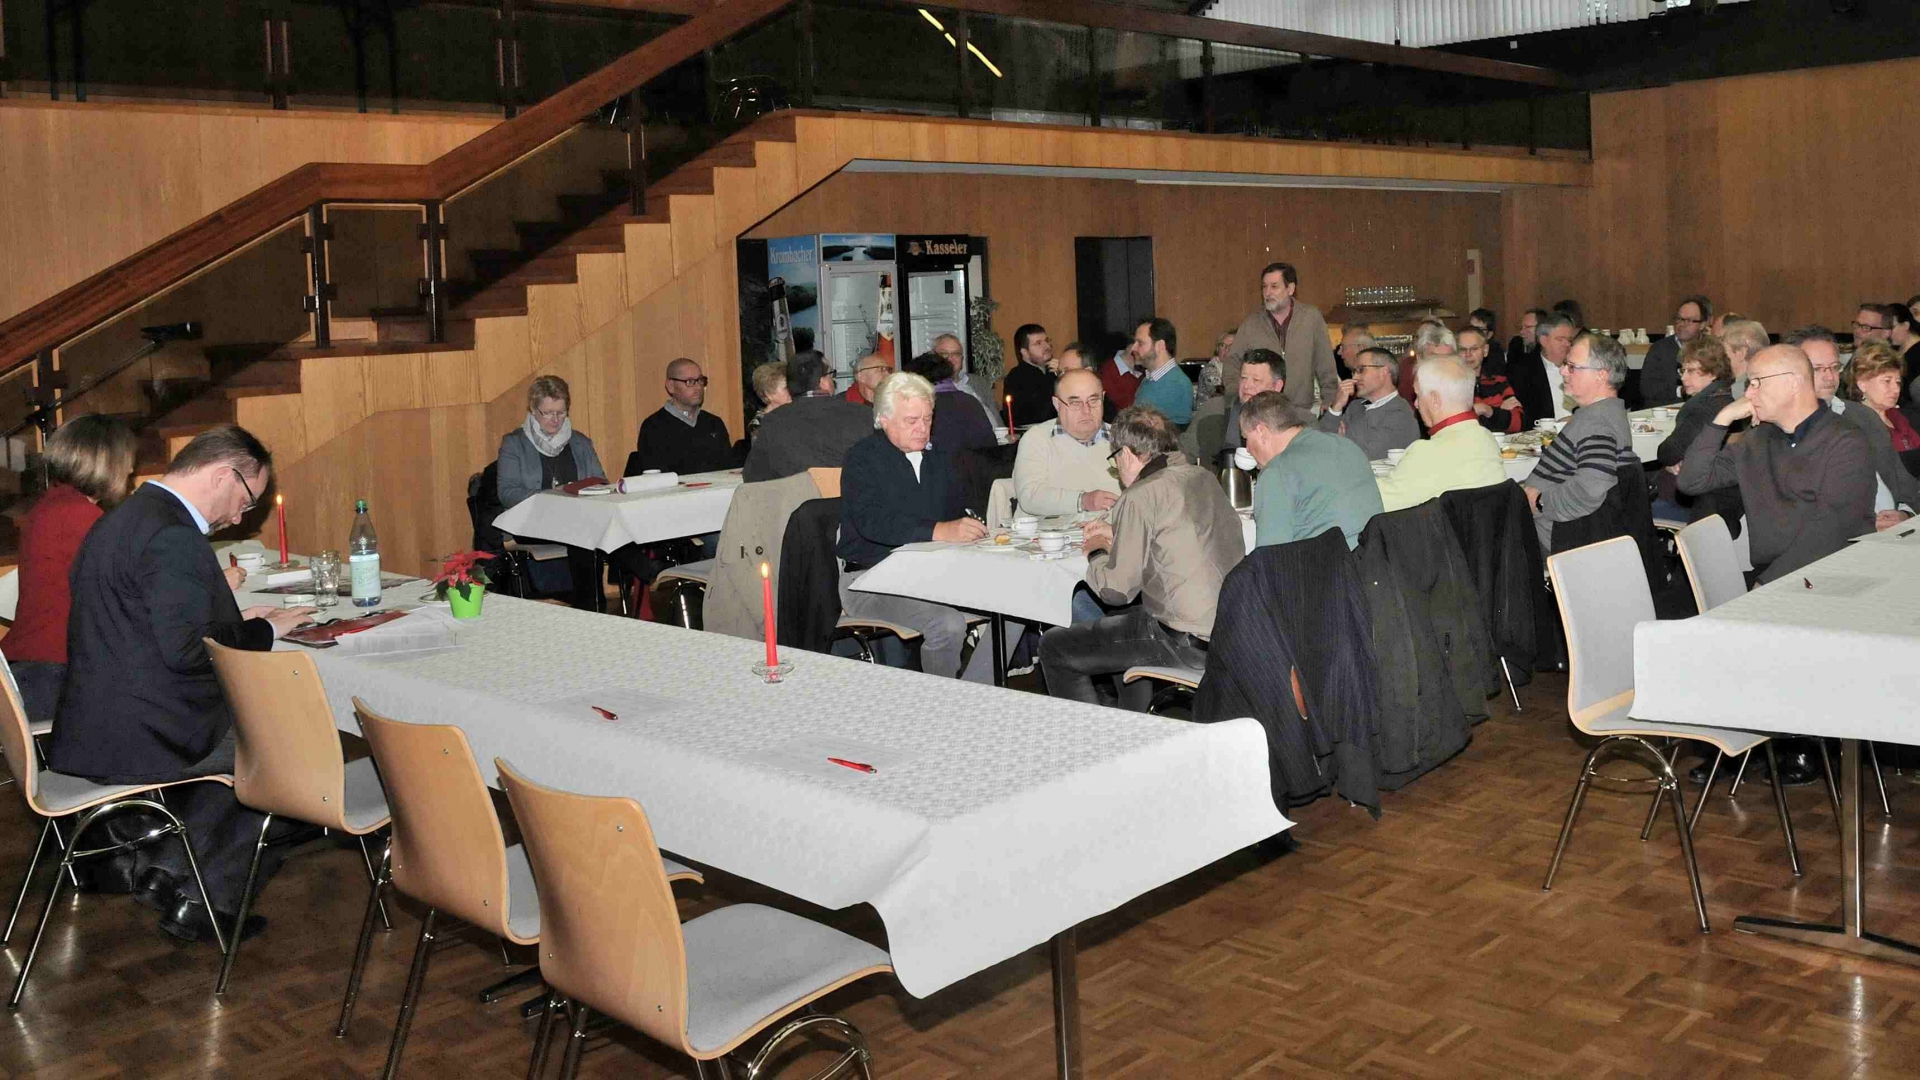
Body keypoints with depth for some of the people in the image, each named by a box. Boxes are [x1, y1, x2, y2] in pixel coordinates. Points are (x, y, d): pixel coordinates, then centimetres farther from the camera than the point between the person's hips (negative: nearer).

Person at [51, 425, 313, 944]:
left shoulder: (122, 518, 12)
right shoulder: (172, 535, -21)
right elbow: (185, 649, -24)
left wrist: (233, 620, 12)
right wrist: (264, 630, -9)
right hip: (140, 738, -10)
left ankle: (163, 871, 24)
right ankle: (206, 901, 11)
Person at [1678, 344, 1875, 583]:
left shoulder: (1847, 444, -5)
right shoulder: (1758, 441, 15)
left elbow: (1827, 534, -15)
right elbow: (1691, 482, 9)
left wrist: (1767, 584, -22)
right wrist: (1722, 419, 2)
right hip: (1765, 577, 5)